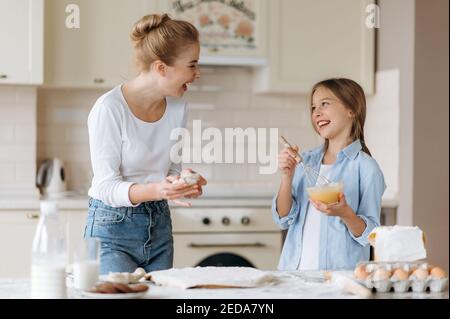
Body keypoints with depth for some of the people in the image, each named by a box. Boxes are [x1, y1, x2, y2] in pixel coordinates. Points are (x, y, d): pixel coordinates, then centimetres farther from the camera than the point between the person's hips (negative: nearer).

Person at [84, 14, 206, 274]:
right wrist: (156, 190, -35)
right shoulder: (110, 109, -18)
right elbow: (106, 187, -18)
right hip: (113, 227, -6)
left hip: (159, 226, 6)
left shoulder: (177, 108, 1)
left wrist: (185, 185, -11)